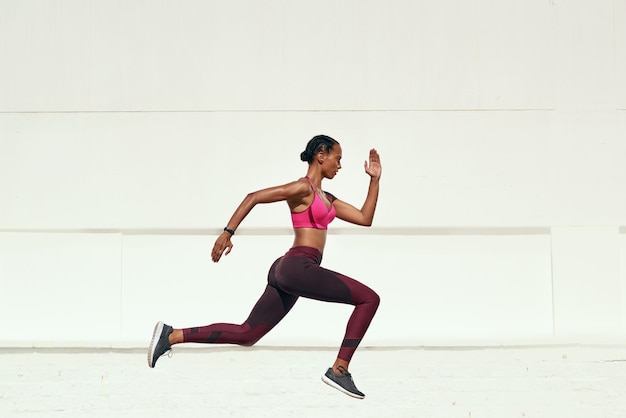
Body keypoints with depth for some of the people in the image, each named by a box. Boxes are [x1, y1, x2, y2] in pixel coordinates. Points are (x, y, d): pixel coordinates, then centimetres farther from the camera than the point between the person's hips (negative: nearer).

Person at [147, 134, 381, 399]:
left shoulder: (326, 199, 23)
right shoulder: (302, 188, -5)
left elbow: (365, 218, 23)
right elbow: (254, 197, -10)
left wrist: (375, 180, 20)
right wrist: (228, 232, -16)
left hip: (287, 270, 10)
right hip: (298, 267, -10)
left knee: (245, 334, 8)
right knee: (369, 298, -9)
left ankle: (171, 335, 6)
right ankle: (339, 370, -11)